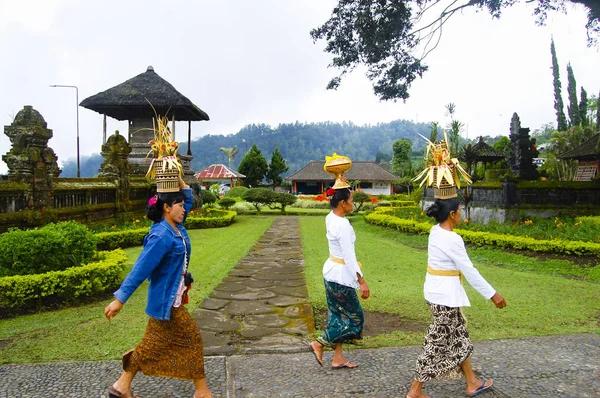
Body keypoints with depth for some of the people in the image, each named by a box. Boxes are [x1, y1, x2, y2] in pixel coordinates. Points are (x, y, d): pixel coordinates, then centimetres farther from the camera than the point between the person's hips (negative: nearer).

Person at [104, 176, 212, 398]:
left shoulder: (176, 227, 4)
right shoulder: (162, 237, -24)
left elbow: (188, 200, 18)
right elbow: (140, 269, -25)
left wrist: (181, 183, 5)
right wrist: (120, 299, -24)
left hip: (170, 299, 10)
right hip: (166, 301, -9)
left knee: (154, 344, 16)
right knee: (191, 338, 2)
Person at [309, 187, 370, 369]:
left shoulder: (330, 218, 0)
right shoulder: (342, 226, -25)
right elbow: (349, 257, -25)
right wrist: (362, 281, -22)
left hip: (331, 271, 10)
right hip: (341, 276, -10)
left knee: (338, 315, 18)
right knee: (354, 317, 7)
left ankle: (338, 358, 28)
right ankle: (319, 344, 11)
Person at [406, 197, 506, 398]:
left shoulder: (436, 231, -1)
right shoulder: (452, 240, -23)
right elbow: (469, 271, -18)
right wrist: (492, 294, -12)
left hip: (435, 291, 9)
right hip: (445, 296, -9)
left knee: (459, 336, 22)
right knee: (437, 343, 4)